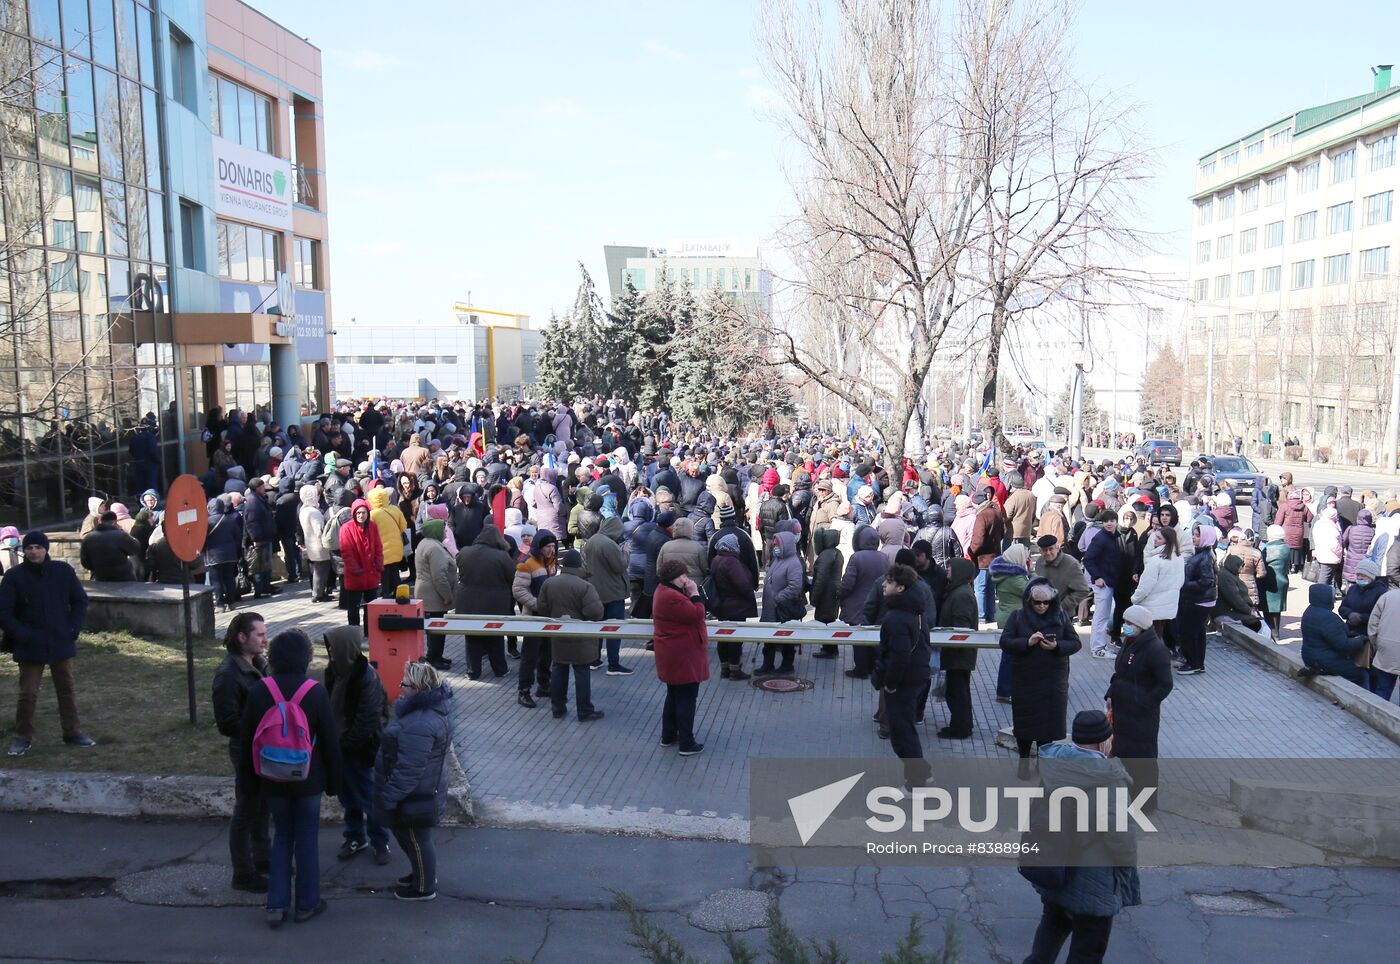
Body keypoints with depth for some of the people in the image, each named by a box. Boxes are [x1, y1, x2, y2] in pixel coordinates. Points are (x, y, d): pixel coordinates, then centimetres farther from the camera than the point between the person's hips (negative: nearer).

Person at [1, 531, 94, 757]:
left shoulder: (63, 571, -2)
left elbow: (80, 601, 7)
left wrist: (73, 628, -3)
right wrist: (22, 636, -13)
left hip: (61, 644, 2)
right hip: (29, 648, -2)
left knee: (67, 689, 11)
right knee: (27, 693, 1)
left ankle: (72, 732, 23)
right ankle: (23, 737, 15)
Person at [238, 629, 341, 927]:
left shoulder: (258, 692, -5)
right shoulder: (315, 692, -12)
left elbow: (246, 739, 3)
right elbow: (330, 741, -7)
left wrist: (250, 776, 16)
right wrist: (333, 780, 4)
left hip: (273, 780, 3)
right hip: (309, 780, -2)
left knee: (281, 837, 15)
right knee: (307, 840, 8)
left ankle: (276, 905, 13)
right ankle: (306, 904, 16)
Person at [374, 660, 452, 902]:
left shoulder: (419, 725, -33)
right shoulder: (432, 708, 1)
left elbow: (408, 769, -29)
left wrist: (390, 798, -19)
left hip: (414, 797, -10)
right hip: (427, 789, 10)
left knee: (415, 840, 10)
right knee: (410, 837, 26)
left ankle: (424, 888, 28)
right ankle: (423, 874, 44)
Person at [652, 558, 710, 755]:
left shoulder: (665, 591, 9)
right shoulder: (672, 597, -26)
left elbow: (686, 612, 11)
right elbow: (697, 614, -24)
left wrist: (689, 593, -1)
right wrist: (694, 593, -14)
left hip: (672, 657, 11)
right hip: (683, 656, -11)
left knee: (674, 695, 22)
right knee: (687, 698, 0)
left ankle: (668, 737, 32)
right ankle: (686, 744, 7)